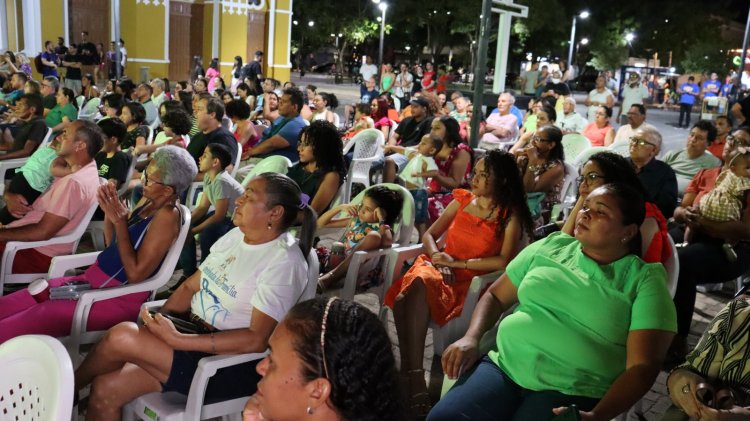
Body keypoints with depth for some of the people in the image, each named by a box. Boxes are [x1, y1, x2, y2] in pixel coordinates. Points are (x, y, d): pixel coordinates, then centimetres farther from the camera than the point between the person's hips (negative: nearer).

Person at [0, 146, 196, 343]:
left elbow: (136, 274, -23)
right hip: (93, 280, 9)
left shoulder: (167, 216, -21)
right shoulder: (149, 201, 5)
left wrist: (120, 222, -23)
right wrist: (109, 212, -2)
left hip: (120, 297, -9)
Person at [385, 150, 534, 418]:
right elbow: (429, 235, 18)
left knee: (415, 292, -35)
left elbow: (505, 261, -11)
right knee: (415, 283, -35)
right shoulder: (462, 200, 16)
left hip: (470, 280, -3)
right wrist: (437, 257, -4)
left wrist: (458, 263, -11)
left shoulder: (511, 216, 2)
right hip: (438, 267, 3)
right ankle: (413, 379, -38)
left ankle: (410, 375, -27)